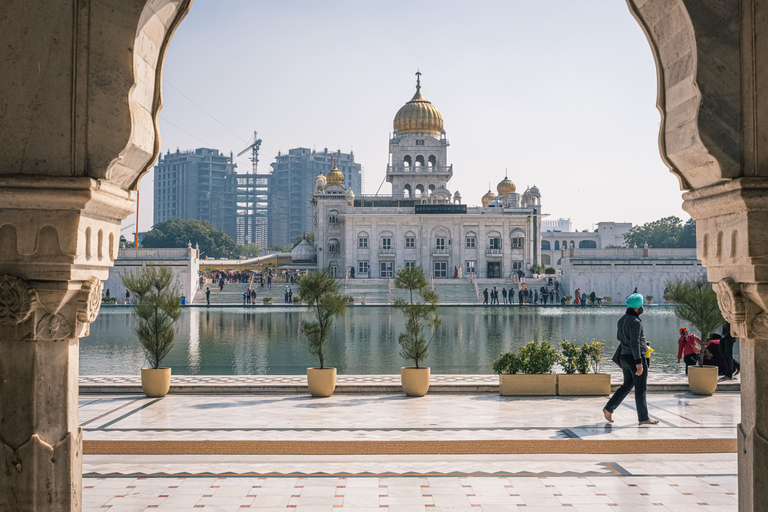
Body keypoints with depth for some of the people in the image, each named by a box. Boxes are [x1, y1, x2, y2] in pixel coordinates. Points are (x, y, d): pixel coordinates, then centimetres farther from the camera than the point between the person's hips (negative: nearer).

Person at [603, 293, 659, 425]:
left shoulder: (621, 320, 10)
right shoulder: (635, 321, -18)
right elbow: (634, 343, -22)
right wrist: (639, 363, -23)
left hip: (624, 357, 9)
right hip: (635, 357, -9)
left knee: (627, 385, 17)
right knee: (640, 389, 1)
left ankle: (609, 408, 13)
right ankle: (643, 418, 8)